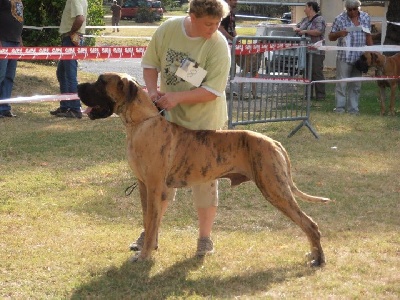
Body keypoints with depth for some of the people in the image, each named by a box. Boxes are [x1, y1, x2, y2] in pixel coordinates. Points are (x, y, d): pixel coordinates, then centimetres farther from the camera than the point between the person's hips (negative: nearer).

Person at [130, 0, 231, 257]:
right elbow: (150, 63, 2)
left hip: (205, 122, -3)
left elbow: (213, 90, -22)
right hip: (169, 118, 4)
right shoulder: (168, 29, -10)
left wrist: (178, 97, -29)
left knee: (204, 178, 4)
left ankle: (205, 238, 16)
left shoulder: (218, 45, -20)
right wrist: (152, 90, -15)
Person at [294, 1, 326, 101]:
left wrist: (305, 31, -18)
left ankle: (320, 95, -3)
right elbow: (297, 26, 27)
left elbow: (318, 31, -22)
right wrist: (297, 29, 3)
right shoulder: (305, 20, 17)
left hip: (316, 52, -8)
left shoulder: (319, 20, -9)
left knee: (317, 73, -7)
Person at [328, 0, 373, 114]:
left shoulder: (365, 18, 7)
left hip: (359, 57, 3)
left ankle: (353, 108, 12)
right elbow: (331, 37, 2)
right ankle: (340, 107, 1)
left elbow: (368, 36, 14)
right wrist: (339, 33, -19)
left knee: (356, 85, 7)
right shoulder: (340, 19, -3)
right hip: (344, 57, -3)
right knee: (342, 83, -4)